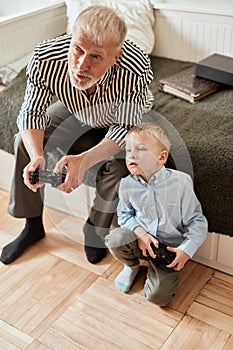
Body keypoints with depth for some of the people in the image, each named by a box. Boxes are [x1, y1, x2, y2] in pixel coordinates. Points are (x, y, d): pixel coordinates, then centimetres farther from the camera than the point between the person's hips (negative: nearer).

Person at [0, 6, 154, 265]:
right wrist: (36, 156, -41)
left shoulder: (136, 70, -43)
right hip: (74, 113, 3)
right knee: (25, 142, -11)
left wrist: (85, 160, -46)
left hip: (122, 121, -2)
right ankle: (32, 226, 8)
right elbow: (32, 113, -22)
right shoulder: (45, 58, -36)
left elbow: (125, 127, -30)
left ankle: (96, 230, 1)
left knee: (119, 163, -30)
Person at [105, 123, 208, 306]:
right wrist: (140, 233, -13)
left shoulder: (181, 182, -21)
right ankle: (131, 266, 8)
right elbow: (124, 214, 5)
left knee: (159, 296, -16)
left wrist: (186, 250, -22)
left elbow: (197, 221, -12)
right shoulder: (128, 184, -12)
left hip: (170, 246, -2)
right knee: (115, 239, -29)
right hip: (141, 240, 3)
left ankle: (154, 265, 19)